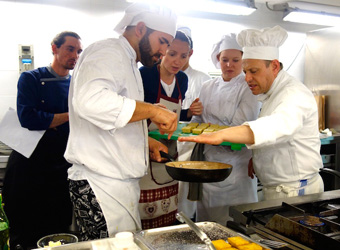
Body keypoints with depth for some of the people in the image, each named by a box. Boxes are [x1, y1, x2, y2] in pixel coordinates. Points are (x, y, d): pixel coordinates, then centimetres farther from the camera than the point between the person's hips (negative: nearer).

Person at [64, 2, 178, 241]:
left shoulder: (127, 62, 22)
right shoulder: (108, 52, -12)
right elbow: (91, 101, -34)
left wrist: (147, 141, 16)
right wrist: (152, 110, -28)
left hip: (119, 182, 10)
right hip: (100, 184, -10)